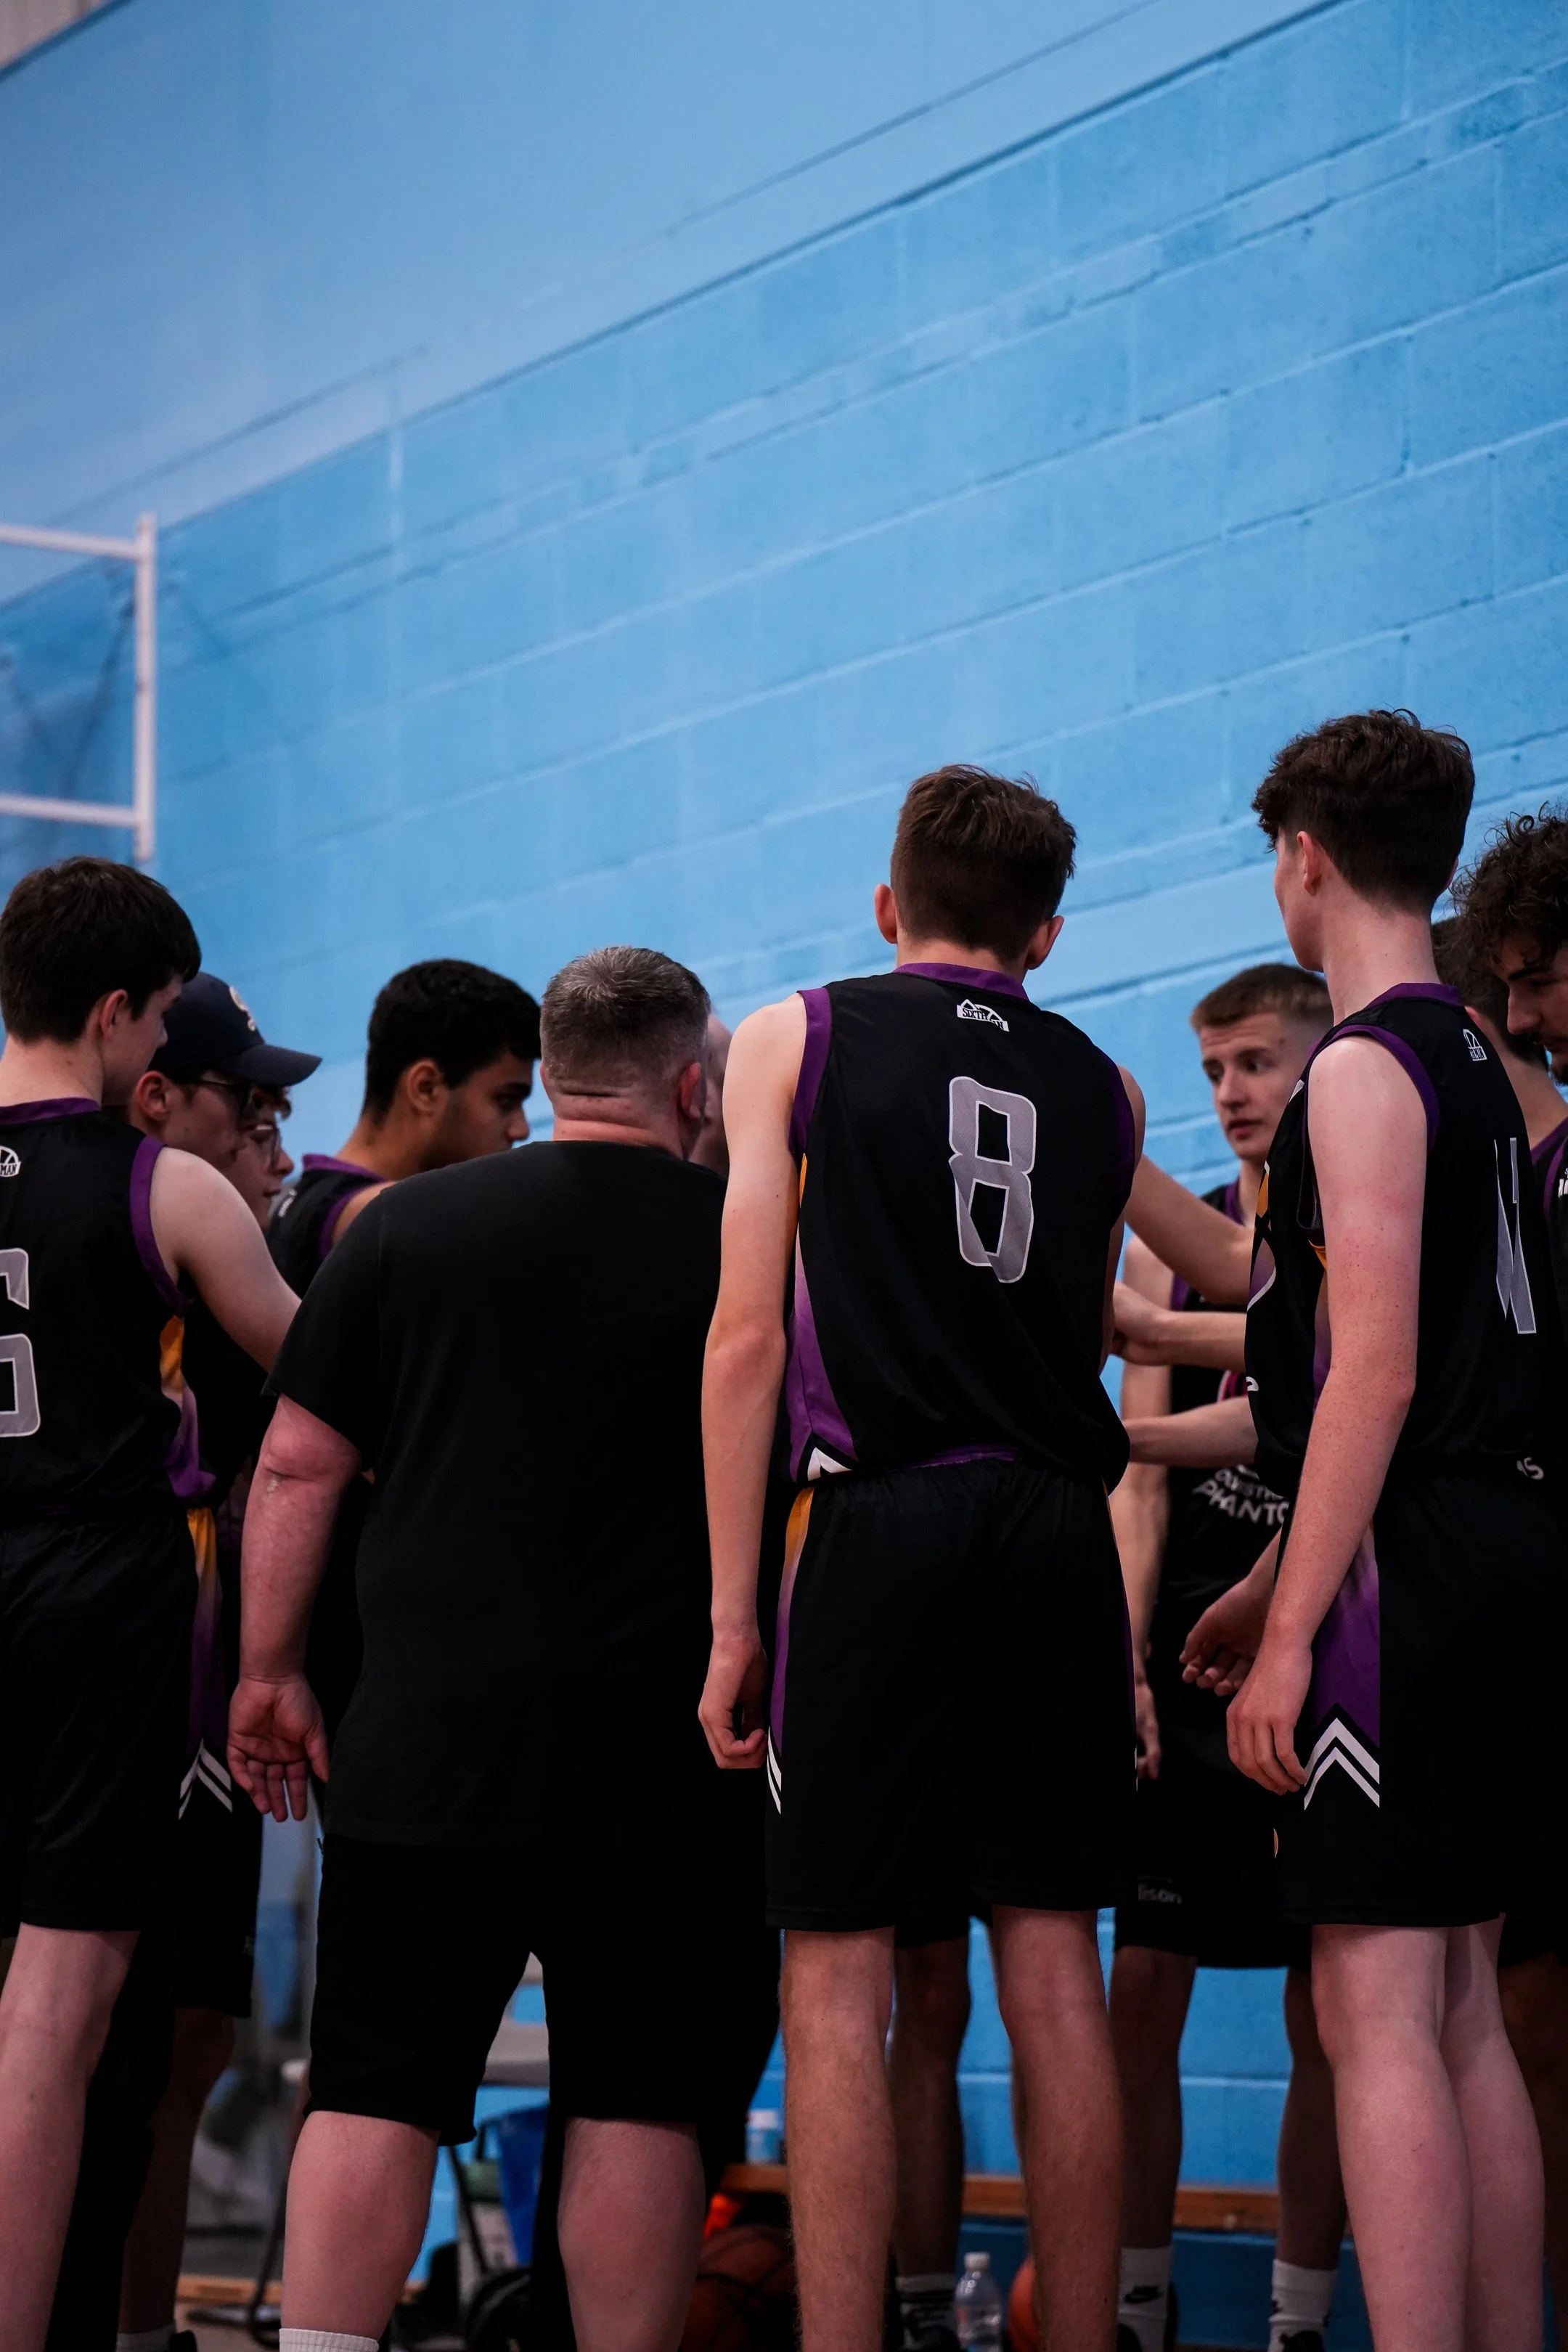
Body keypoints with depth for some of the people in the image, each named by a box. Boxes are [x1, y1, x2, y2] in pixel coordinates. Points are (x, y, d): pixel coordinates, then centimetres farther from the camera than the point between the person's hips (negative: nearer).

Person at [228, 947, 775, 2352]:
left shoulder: (406, 1223, 5)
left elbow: (300, 1463, 6)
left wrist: (270, 1669, 13)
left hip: (430, 1739, 1)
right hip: (662, 1759, -1)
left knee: (376, 2093, 3)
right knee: (637, 2104, 3)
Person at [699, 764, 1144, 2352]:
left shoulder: (796, 1039, 5)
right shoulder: (1102, 1089, 14)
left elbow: (750, 1338, -2)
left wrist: (733, 1616, -1)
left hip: (883, 1519, -3)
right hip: (1062, 1530, 3)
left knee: (837, 1980, -2)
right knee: (1054, 1974, 7)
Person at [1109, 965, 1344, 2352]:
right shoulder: (1172, 1247, 10)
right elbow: (1143, 1475, 6)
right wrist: (1128, 1664, -6)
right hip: (1189, 1666, 2)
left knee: (1329, 2011, 1)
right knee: (1144, 1989, -1)